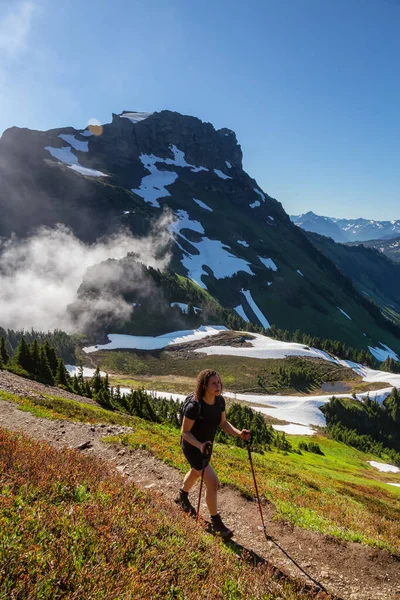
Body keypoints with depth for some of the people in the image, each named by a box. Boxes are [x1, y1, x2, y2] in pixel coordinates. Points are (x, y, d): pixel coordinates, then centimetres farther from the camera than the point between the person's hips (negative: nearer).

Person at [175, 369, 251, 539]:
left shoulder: (220, 401, -14)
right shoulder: (194, 405, -34)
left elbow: (223, 423, -1)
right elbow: (185, 432, -24)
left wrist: (238, 433, -17)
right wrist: (199, 445, -39)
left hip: (207, 445, 8)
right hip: (192, 447, -8)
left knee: (196, 473, 30)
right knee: (212, 482, -11)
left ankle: (182, 498, 60)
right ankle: (216, 522, 11)